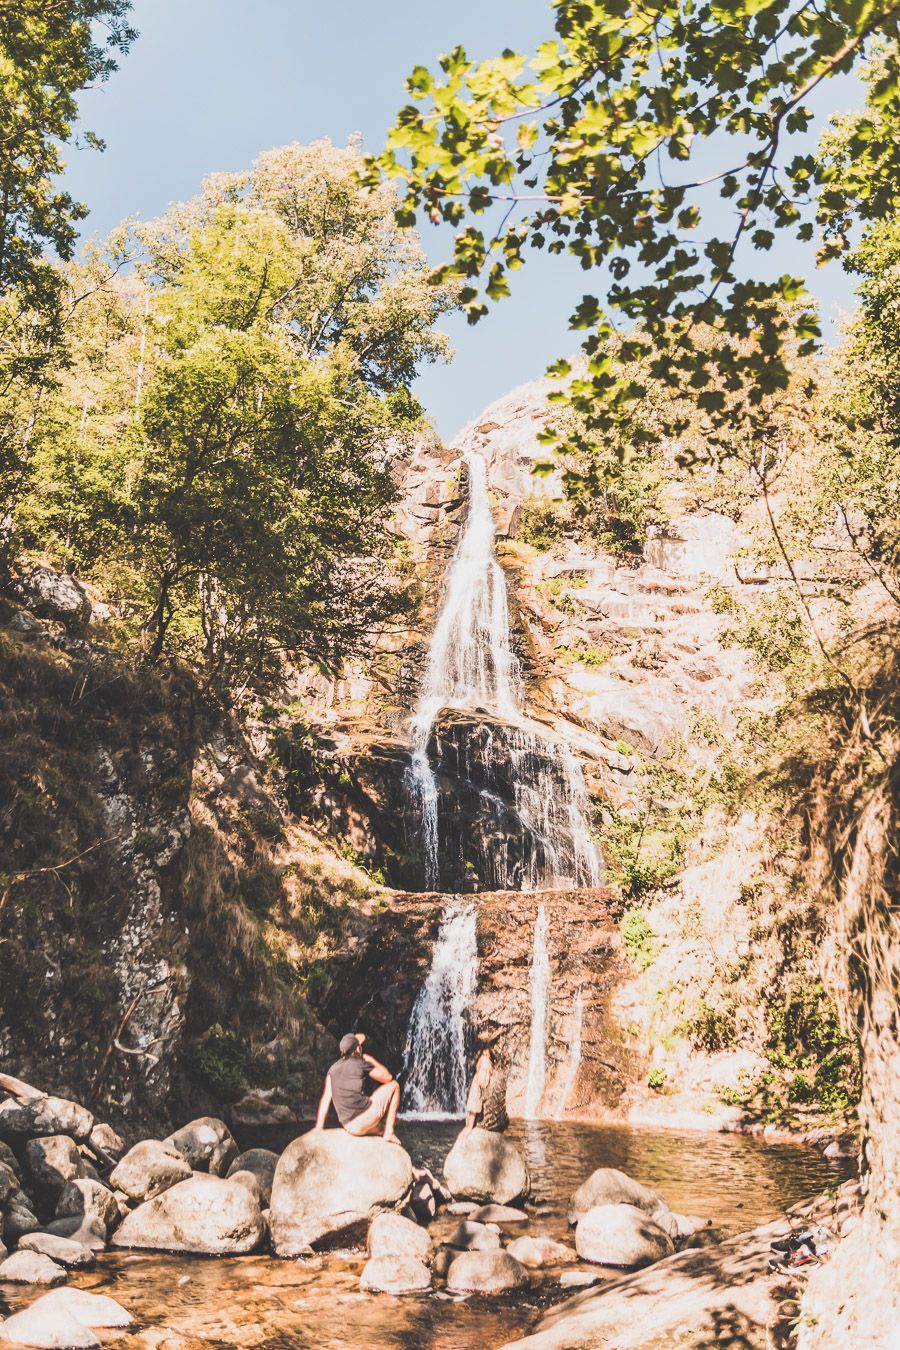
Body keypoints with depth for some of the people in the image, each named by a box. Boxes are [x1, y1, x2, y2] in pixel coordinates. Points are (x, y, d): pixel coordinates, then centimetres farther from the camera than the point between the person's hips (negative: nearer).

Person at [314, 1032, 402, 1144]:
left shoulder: (333, 1069, 11)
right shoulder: (361, 1064, -3)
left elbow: (326, 1098, 8)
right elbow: (388, 1077, 7)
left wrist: (319, 1127, 11)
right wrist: (372, 1060, 21)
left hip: (348, 1127, 7)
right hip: (365, 1119, -7)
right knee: (394, 1085, 13)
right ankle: (389, 1132, 8)